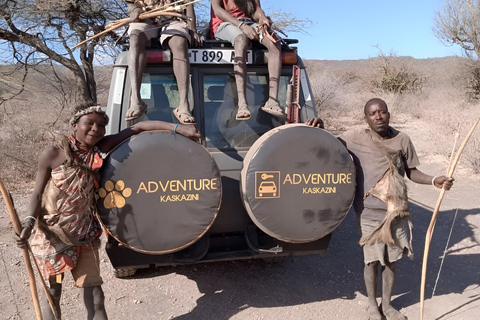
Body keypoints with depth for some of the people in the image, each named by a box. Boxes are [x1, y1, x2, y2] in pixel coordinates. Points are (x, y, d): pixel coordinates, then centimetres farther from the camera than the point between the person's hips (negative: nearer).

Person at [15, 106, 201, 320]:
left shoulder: (101, 148, -9)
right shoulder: (53, 155, -14)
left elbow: (138, 128, -12)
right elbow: (38, 193, -5)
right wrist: (29, 222, -21)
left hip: (85, 236, 2)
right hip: (52, 236, -2)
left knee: (93, 290, 6)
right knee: (52, 293, 13)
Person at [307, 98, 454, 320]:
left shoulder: (402, 140, -2)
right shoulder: (354, 138, -9)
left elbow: (411, 172, 7)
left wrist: (434, 180, -9)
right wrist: (319, 131, -21)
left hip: (398, 213, 3)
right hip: (370, 214, -2)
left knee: (391, 260, 15)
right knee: (373, 261, 9)